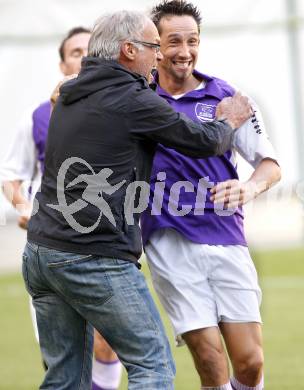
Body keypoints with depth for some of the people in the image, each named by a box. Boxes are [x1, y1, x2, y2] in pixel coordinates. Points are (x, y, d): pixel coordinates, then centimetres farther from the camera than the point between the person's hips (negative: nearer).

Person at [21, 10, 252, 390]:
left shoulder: (68, 97, 15)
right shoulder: (134, 99, -8)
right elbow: (205, 142, 0)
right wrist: (228, 121, 22)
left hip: (41, 249, 8)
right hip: (95, 259, -8)